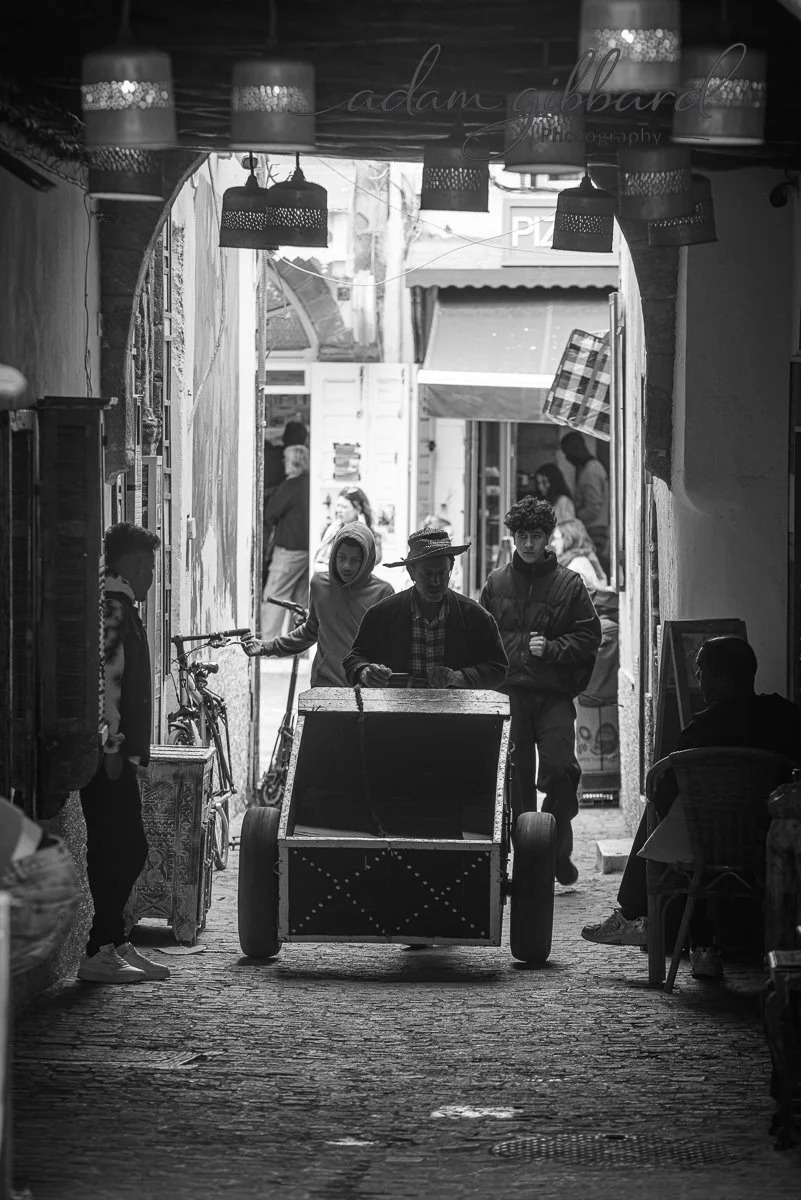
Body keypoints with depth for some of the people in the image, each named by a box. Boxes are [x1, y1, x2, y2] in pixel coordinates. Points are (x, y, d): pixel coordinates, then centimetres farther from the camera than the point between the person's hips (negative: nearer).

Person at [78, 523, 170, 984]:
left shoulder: (121, 606, 19)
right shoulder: (112, 605, -13)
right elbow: (104, 676, -21)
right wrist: (112, 745, -22)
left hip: (117, 755, 10)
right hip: (110, 754, -10)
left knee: (125, 850, 12)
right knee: (120, 850, -9)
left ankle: (115, 945, 16)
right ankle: (100, 952, -7)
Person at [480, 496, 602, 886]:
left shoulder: (569, 584, 6)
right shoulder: (496, 583, 11)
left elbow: (589, 636, 4)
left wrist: (550, 648, -9)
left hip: (554, 695, -2)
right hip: (509, 693, 2)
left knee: (560, 768, -16)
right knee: (516, 778, 1)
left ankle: (557, 849, 2)